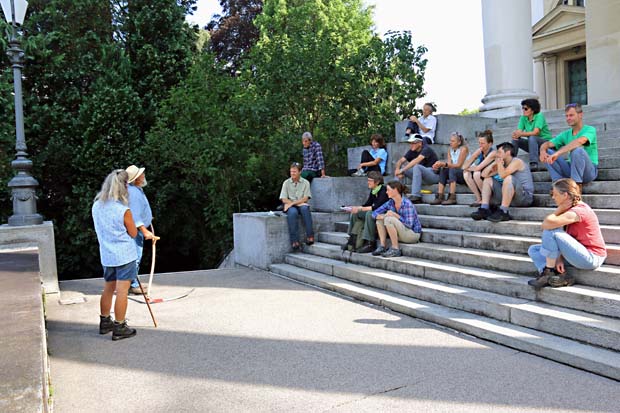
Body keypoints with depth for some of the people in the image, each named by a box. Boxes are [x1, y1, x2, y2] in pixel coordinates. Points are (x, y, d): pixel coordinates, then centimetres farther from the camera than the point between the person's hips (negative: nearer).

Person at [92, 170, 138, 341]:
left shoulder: (96, 206, 2)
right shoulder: (123, 210, -18)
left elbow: (100, 229, 14)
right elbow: (133, 233, -7)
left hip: (106, 255, 7)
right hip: (124, 256, -7)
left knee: (108, 289, 19)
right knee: (122, 292, 0)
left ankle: (105, 322, 31)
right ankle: (119, 328, 6)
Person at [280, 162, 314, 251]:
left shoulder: (305, 182, 8)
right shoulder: (286, 183, 10)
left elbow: (305, 199, -2)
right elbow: (284, 199, 2)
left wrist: (293, 202, -14)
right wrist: (296, 203, -10)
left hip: (302, 205, 0)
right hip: (290, 206, 0)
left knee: (305, 208, -36)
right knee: (292, 212, -36)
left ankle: (310, 236, -38)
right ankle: (295, 241, -41)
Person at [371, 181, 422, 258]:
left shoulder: (407, 204, -21)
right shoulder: (390, 203, 0)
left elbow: (409, 224, -24)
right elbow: (375, 213, 0)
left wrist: (395, 215, -22)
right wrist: (383, 216, -21)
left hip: (413, 234, -8)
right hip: (401, 234, 8)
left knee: (389, 219, -27)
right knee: (380, 218, -2)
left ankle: (395, 249, -20)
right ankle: (382, 247, -7)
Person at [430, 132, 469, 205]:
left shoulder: (463, 149, -13)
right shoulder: (450, 150, 7)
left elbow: (459, 165, -20)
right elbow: (449, 164, -4)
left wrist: (444, 164, -30)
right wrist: (440, 164, -24)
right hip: (455, 174, 6)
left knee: (452, 170, -32)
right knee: (443, 170, -18)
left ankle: (452, 198, -37)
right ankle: (439, 197, -25)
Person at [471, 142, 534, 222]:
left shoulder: (516, 161, -10)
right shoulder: (503, 164, 15)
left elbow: (502, 175, -28)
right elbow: (484, 174, 12)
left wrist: (499, 163, -10)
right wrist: (494, 163, 1)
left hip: (525, 196, -8)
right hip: (508, 196, 8)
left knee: (509, 178, -35)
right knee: (487, 179, 9)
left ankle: (503, 212, -32)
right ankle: (484, 209, -9)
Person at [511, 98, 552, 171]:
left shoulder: (539, 116, -15)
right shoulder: (523, 118, 2)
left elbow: (536, 132, -27)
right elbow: (519, 131, -9)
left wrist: (520, 134, -38)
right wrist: (515, 134, -34)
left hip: (545, 141, -6)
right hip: (532, 143, 6)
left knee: (532, 138, -35)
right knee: (515, 140, -14)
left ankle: (534, 164, -42)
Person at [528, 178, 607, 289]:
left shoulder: (577, 212, -21)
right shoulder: (572, 208, 9)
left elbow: (546, 224, -31)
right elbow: (562, 238, 4)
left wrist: (560, 209, -16)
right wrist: (560, 258, -7)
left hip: (591, 258, -10)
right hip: (583, 253, 10)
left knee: (551, 231, -23)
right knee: (533, 250, 7)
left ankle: (548, 272, -12)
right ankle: (561, 275, -12)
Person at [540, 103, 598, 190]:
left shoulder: (590, 130, -6)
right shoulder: (566, 134, 12)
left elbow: (580, 141, -29)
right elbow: (546, 144, 2)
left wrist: (558, 153, -39)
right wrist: (542, 151, -24)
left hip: (590, 170, -5)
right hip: (571, 169, 5)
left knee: (577, 150, -34)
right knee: (548, 152, -8)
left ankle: (577, 185, -24)